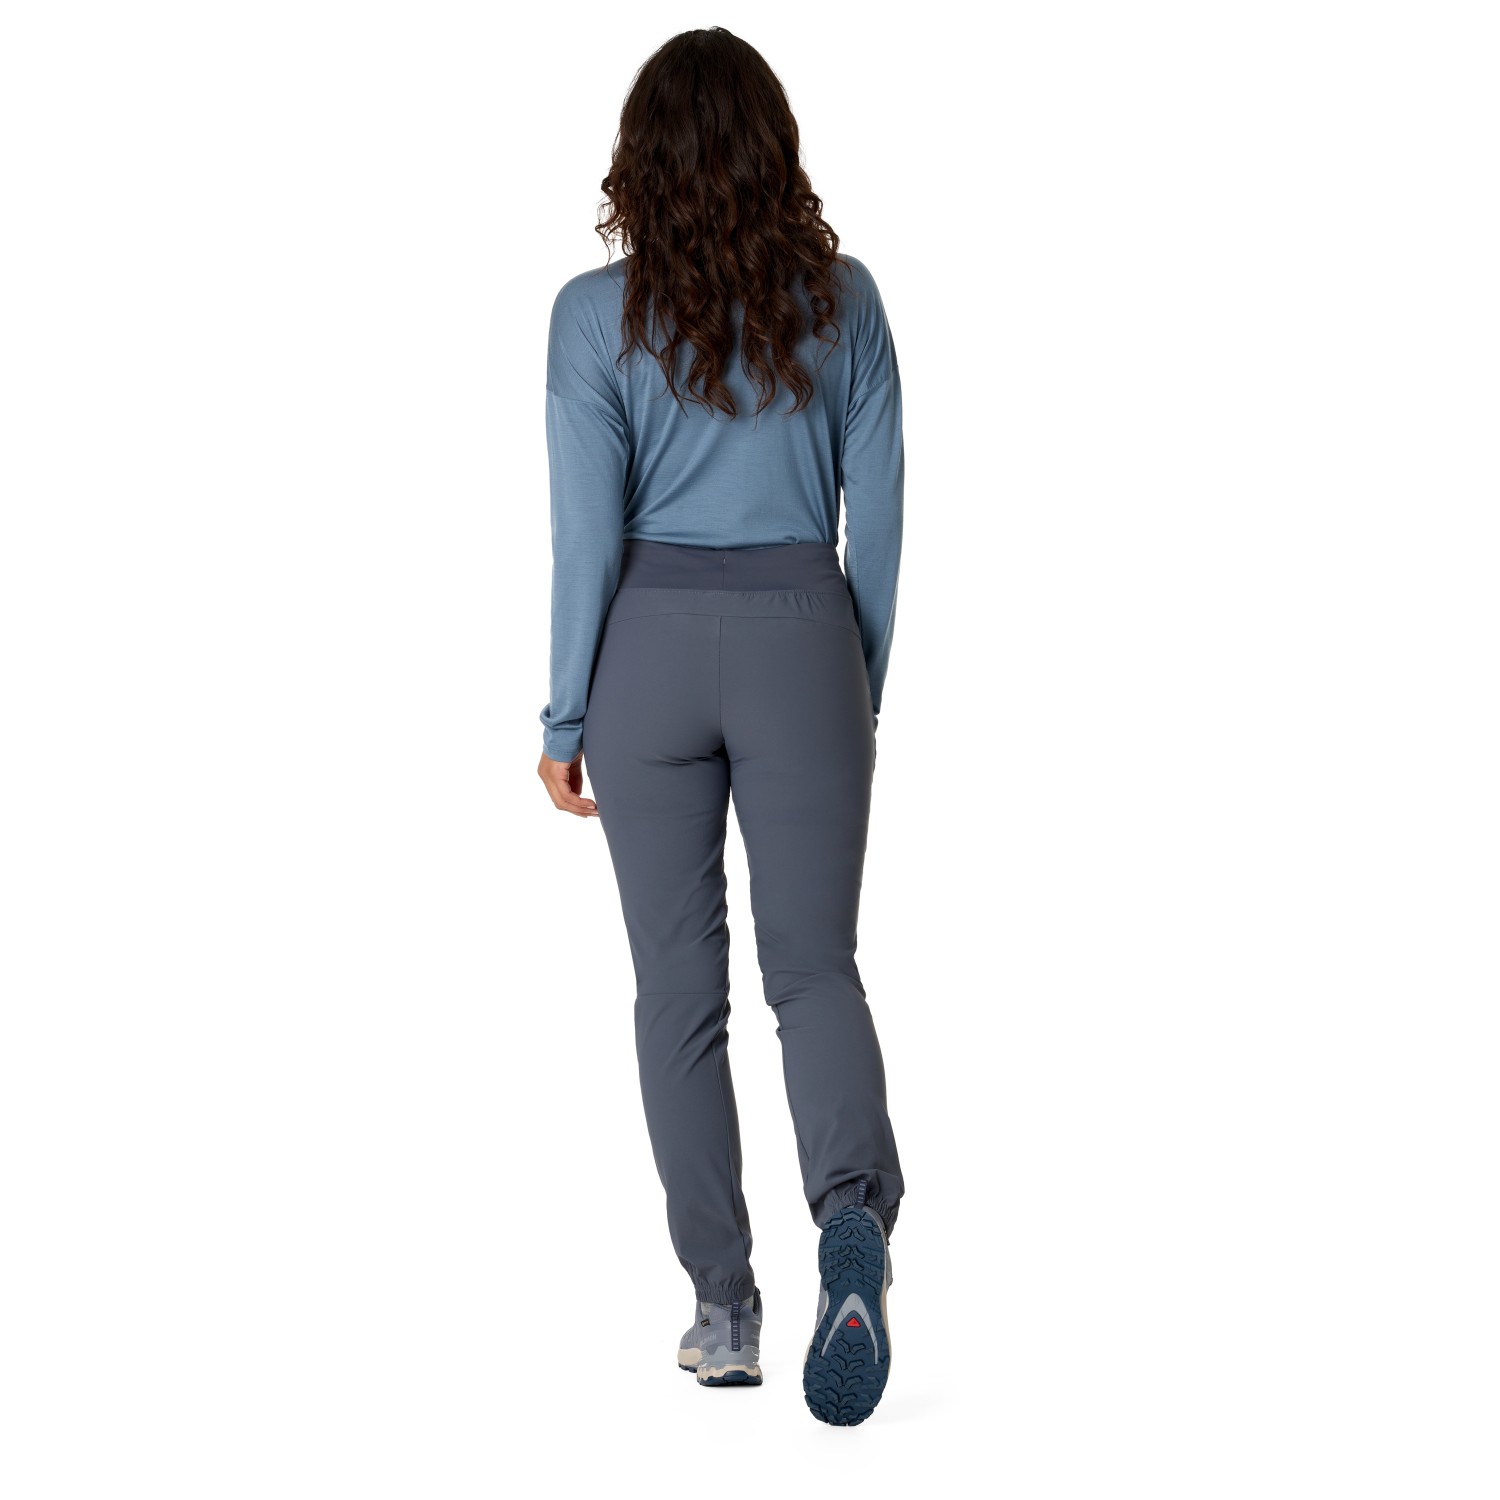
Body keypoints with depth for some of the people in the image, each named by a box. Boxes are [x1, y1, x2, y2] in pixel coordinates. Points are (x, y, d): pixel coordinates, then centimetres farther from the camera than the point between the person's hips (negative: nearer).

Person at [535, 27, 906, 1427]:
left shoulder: (599, 311, -6)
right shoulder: (842, 297, 0)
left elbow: (589, 533, -8)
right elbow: (877, 516, 3)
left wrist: (566, 717, 1)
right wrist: (866, 689, 13)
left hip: (652, 642, -1)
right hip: (801, 639, 1)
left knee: (680, 984, 8)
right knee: (815, 965, 4)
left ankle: (722, 1307, 10)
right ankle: (855, 1217, -23)